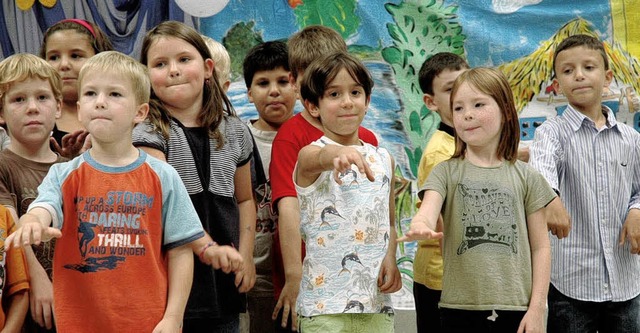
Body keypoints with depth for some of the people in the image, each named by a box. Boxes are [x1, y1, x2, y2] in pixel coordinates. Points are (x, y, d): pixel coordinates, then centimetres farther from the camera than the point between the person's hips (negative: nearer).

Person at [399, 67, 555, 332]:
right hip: (460, 309, 0)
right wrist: (421, 226, -40)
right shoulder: (446, 172, 4)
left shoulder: (525, 177, 6)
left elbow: (540, 247, 6)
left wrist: (536, 309, -1)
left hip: (515, 310, 0)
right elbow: (428, 210, -15)